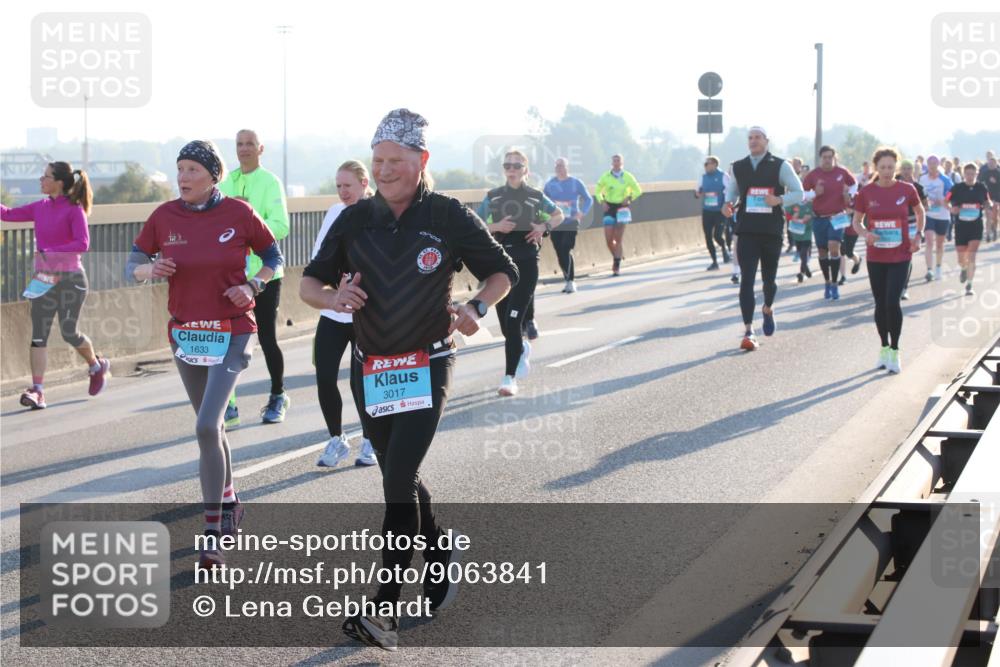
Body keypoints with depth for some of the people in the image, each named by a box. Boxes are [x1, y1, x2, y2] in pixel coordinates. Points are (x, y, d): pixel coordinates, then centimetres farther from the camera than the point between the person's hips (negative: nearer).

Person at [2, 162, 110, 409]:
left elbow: (83, 244, -21)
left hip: (70, 279, -5)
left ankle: (97, 366, 30)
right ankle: (37, 390, -5)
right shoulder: (40, 207, 7)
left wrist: (50, 252, -27)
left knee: (69, 333, 1)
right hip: (43, 279, 6)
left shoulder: (74, 210, -10)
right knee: (38, 334, -3)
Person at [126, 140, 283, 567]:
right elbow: (132, 266, 5)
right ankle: (230, 504, 38)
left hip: (231, 333, -4)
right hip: (185, 334, 4)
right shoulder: (164, 216, -1)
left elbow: (274, 257, 6)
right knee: (210, 425, 16)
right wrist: (150, 269, -17)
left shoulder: (238, 213, -8)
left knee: (206, 425, -17)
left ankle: (213, 535, -12)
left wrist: (253, 286, -12)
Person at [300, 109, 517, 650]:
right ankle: (441, 557, 40)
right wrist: (333, 298, -16)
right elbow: (309, 284, 7)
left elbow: (502, 272, 4)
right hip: (369, 370, 5)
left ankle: (384, 607, -14)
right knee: (400, 479, 16)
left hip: (427, 368, -4)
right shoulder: (355, 220, 3)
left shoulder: (448, 217, -6)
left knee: (399, 483, -14)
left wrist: (475, 308, -15)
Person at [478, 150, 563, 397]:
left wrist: (545, 227, -1)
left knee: (513, 320, -13)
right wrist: (495, 226, -13)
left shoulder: (536, 197, 2)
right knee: (505, 324, 11)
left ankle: (510, 377, -10)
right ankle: (522, 349, 45)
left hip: (526, 262, -3)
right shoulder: (492, 197, 5)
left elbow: (558, 215, 18)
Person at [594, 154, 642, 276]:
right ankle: (618, 255, 26)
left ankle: (617, 267, 1)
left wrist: (629, 198, -10)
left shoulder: (627, 177, -2)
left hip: (622, 208, -1)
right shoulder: (605, 177, 0)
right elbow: (598, 191, 11)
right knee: (608, 239, -4)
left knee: (618, 239, -5)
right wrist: (602, 202, -5)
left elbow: (638, 190, 8)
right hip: (609, 207, 2)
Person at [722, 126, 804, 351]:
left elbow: (798, 193, -1)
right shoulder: (738, 168, 8)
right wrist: (729, 205, -2)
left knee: (769, 278, 13)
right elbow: (731, 191, 20)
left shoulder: (780, 166, 0)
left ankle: (768, 309, 46)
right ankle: (749, 332, -12)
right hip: (747, 231, 1)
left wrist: (779, 200, -20)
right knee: (746, 280, -10)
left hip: (772, 231, -1)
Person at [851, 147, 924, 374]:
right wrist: (865, 234, -14)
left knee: (893, 302, -12)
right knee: (880, 303, 10)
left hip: (900, 256, -2)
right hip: (875, 257, 2)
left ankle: (895, 351, 0)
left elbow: (919, 212, 14)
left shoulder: (907, 190, -4)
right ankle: (884, 347, 26)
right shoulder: (866, 192, -3)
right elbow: (857, 221, 7)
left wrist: (918, 235, 0)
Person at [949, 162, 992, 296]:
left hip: (976, 226, -1)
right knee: (961, 259, 10)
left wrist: (988, 205, -9)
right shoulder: (957, 188, -3)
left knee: (971, 257, -11)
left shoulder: (981, 188, 1)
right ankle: (964, 269, 46)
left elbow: (987, 202, 14)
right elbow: (947, 203, 3)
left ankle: (969, 285, -4)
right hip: (960, 225, 1)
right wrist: (953, 209, -18)